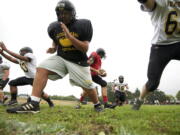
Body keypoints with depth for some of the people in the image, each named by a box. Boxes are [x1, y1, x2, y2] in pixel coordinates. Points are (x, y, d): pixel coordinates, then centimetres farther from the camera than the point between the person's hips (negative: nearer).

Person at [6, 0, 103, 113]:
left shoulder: (83, 25, -11)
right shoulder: (54, 27, 1)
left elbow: (85, 48, -16)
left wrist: (69, 35, -26)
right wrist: (53, 48, -1)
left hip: (78, 61, -3)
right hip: (61, 58, 3)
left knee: (87, 86, 2)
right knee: (42, 69, -18)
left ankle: (97, 104, 33)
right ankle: (34, 104, -22)